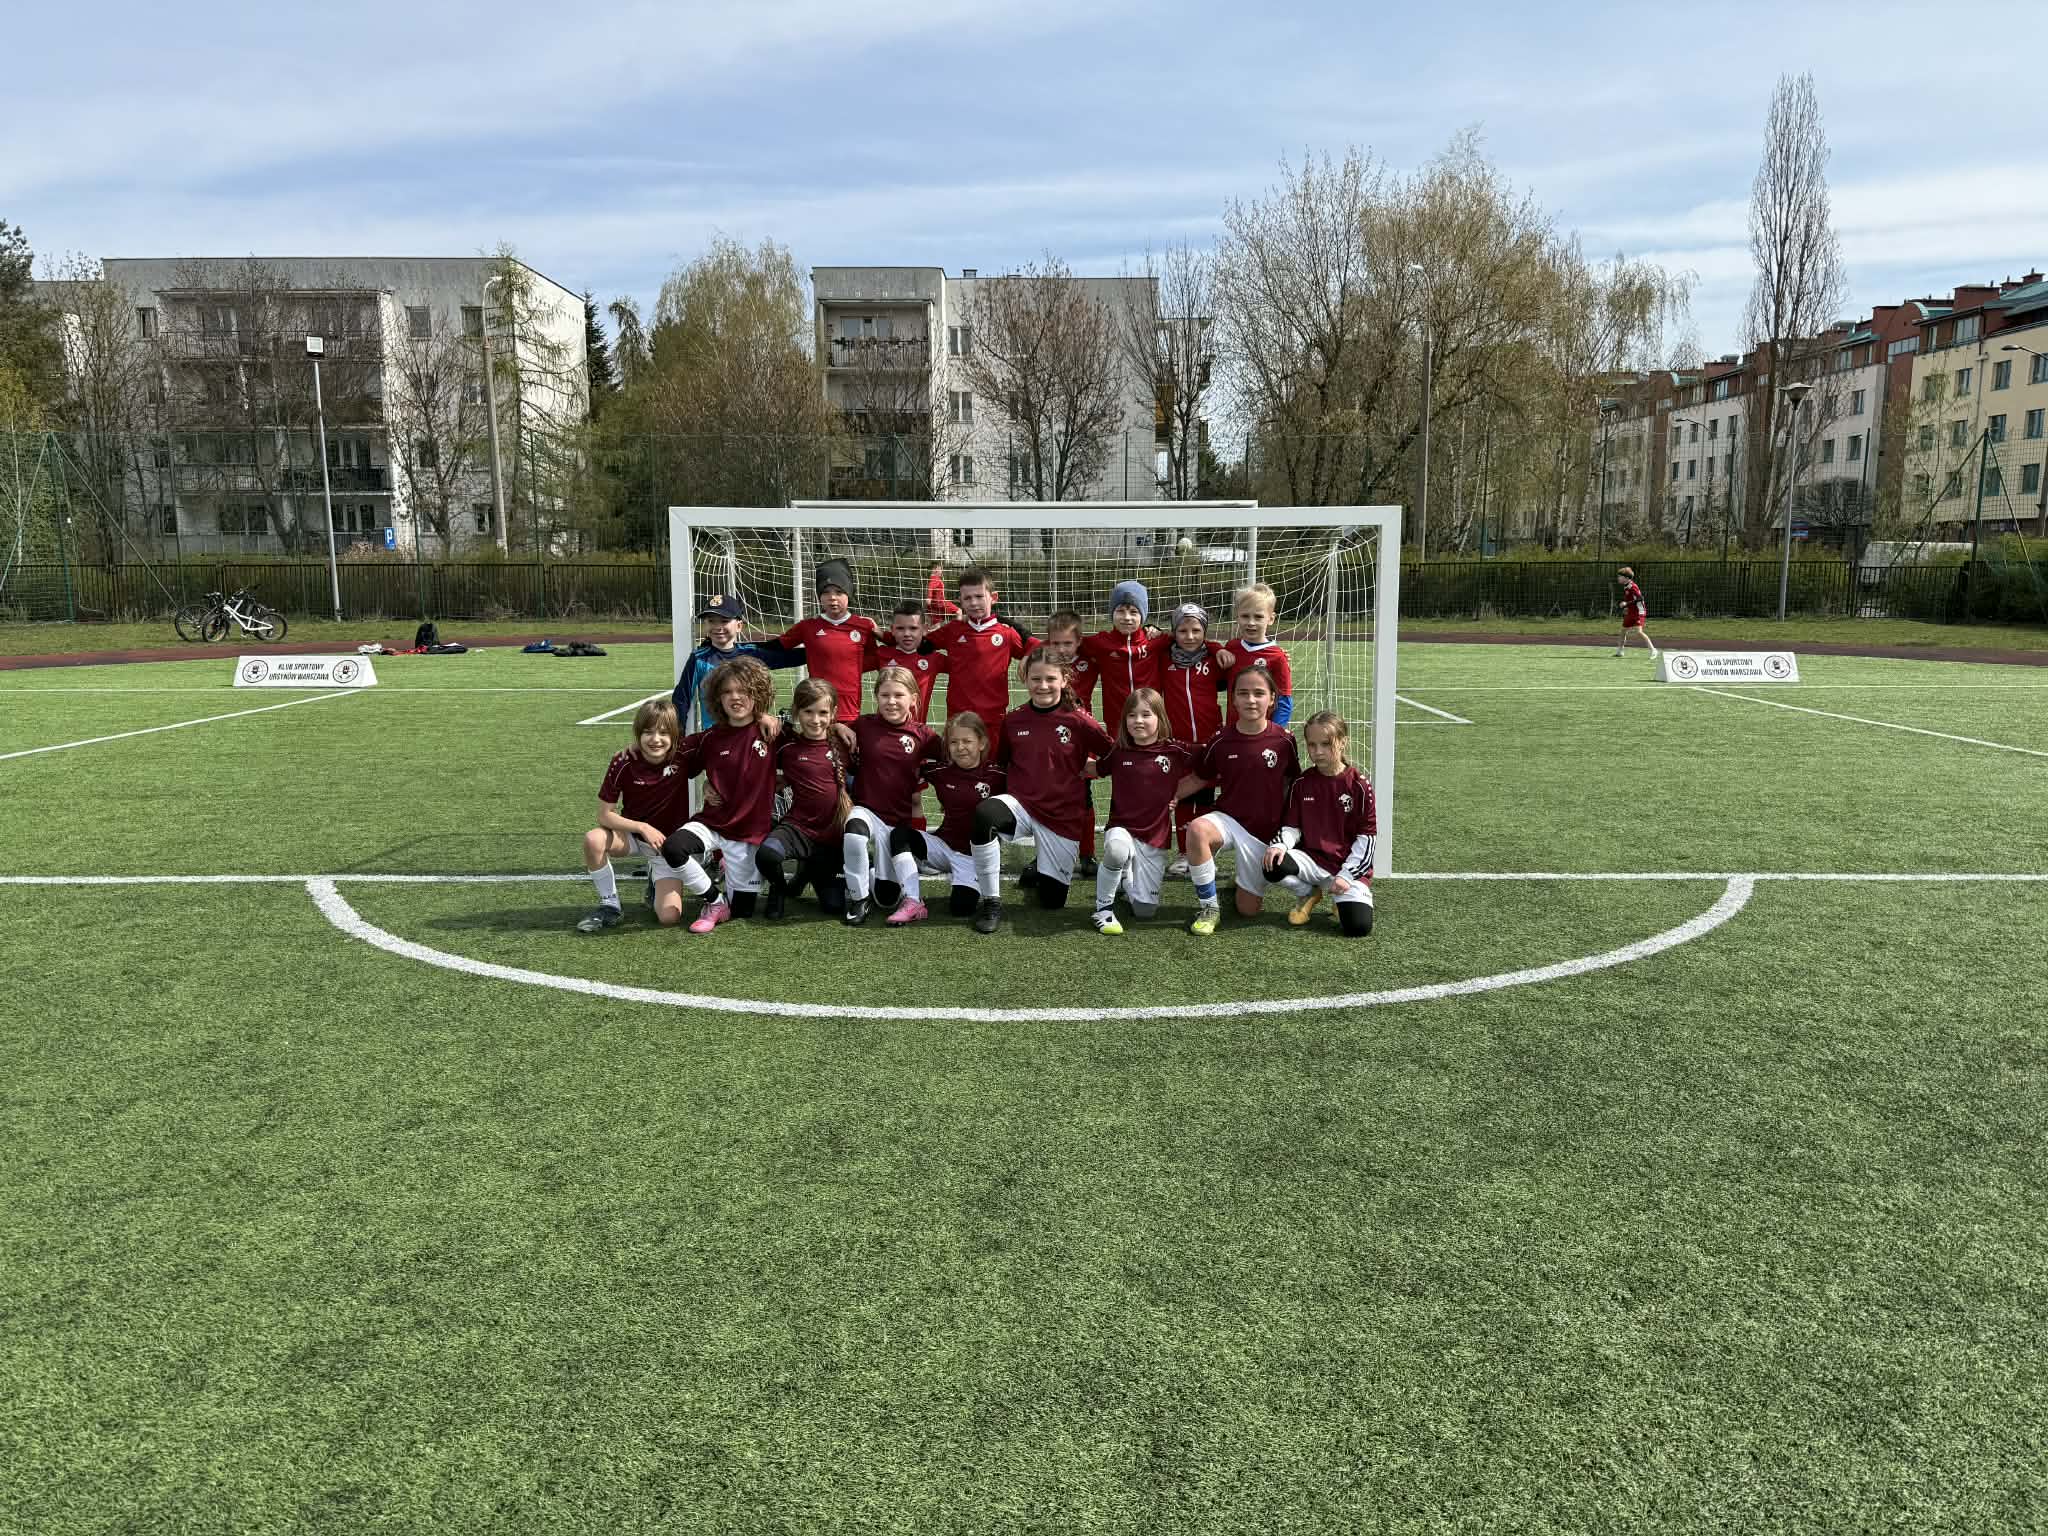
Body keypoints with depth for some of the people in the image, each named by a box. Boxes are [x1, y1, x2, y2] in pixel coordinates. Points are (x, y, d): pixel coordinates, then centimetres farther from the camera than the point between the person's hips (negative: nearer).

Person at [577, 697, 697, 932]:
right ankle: (609, 906, -10)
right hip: (633, 832, 1)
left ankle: (659, 884, 18)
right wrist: (644, 827, -26)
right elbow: (605, 814, -13)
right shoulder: (624, 763, -18)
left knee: (670, 917, -18)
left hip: (670, 841, -1)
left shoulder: (683, 753, -18)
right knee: (593, 840, -33)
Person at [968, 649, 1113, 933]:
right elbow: (1000, 764, 13)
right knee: (985, 813, -35)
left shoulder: (1079, 722, -7)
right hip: (1021, 805, 1)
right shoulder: (1012, 720, 0)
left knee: (1052, 901, 3)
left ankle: (1043, 869, 41)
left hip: (1063, 816, -1)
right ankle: (991, 903, -20)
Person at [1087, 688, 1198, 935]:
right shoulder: (1117, 752, 1)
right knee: (1117, 849, -39)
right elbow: (1093, 769, 15)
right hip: (1122, 829, -1)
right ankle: (1103, 907, -15)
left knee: (1144, 910, -1)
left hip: (1156, 839, 1)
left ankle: (1126, 875, 32)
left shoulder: (1174, 751, -3)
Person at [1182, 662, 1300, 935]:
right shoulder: (1221, 741, -8)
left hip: (1264, 831, 0)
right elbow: (1200, 778, 7)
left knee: (1248, 910, 1)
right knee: (1197, 829, -37)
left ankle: (1244, 883, 39)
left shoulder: (1284, 740, -9)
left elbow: (1293, 782, 6)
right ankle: (1208, 907, -18)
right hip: (1228, 818, 0)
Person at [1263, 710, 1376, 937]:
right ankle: (1309, 894, 4)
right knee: (1273, 865, -29)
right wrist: (1279, 845, -17)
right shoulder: (1301, 784, 2)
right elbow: (1291, 826, 7)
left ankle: (1342, 899, 14)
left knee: (1358, 926, -24)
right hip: (1312, 859, 3)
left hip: (1349, 866, -3)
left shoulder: (1359, 785, -6)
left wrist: (1346, 875, -11)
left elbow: (1366, 836, -4)